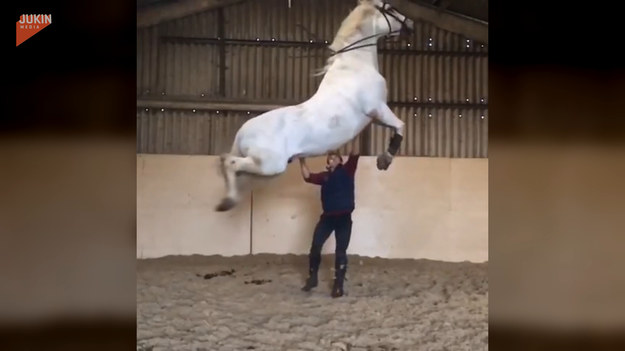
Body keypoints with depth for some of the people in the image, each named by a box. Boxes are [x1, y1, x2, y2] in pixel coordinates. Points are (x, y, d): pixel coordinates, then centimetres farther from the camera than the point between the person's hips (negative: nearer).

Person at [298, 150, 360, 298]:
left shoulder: (346, 170, 3)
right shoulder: (324, 176, 14)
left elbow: (354, 155, -7)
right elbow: (308, 177, 7)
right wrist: (302, 161, 5)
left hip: (344, 217, -3)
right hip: (327, 216, 3)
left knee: (340, 251, 1)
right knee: (315, 246, 0)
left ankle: (338, 285, 9)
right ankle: (312, 278, 19)